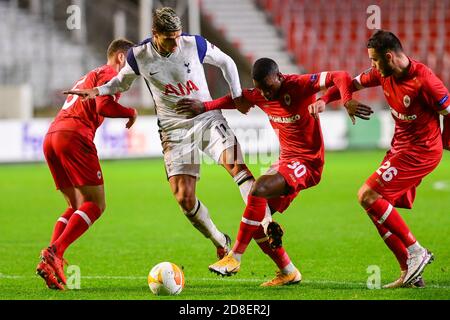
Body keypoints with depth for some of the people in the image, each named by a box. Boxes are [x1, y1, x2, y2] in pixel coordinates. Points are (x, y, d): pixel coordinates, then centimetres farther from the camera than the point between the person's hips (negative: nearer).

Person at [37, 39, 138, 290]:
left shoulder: (90, 76, 33)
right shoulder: (110, 74, 3)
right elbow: (104, 106, -12)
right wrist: (131, 113, 2)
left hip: (51, 137, 9)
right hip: (74, 137, -9)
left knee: (78, 206, 15)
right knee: (96, 205, -9)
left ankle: (51, 260, -2)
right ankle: (54, 253, -24)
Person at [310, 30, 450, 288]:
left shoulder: (423, 80, -23)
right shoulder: (384, 73, 0)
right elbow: (354, 83, 15)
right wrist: (325, 99, 0)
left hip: (420, 150, -9)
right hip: (400, 147, 9)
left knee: (368, 196, -16)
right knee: (381, 209, 4)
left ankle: (415, 251, -9)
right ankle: (410, 273, 9)